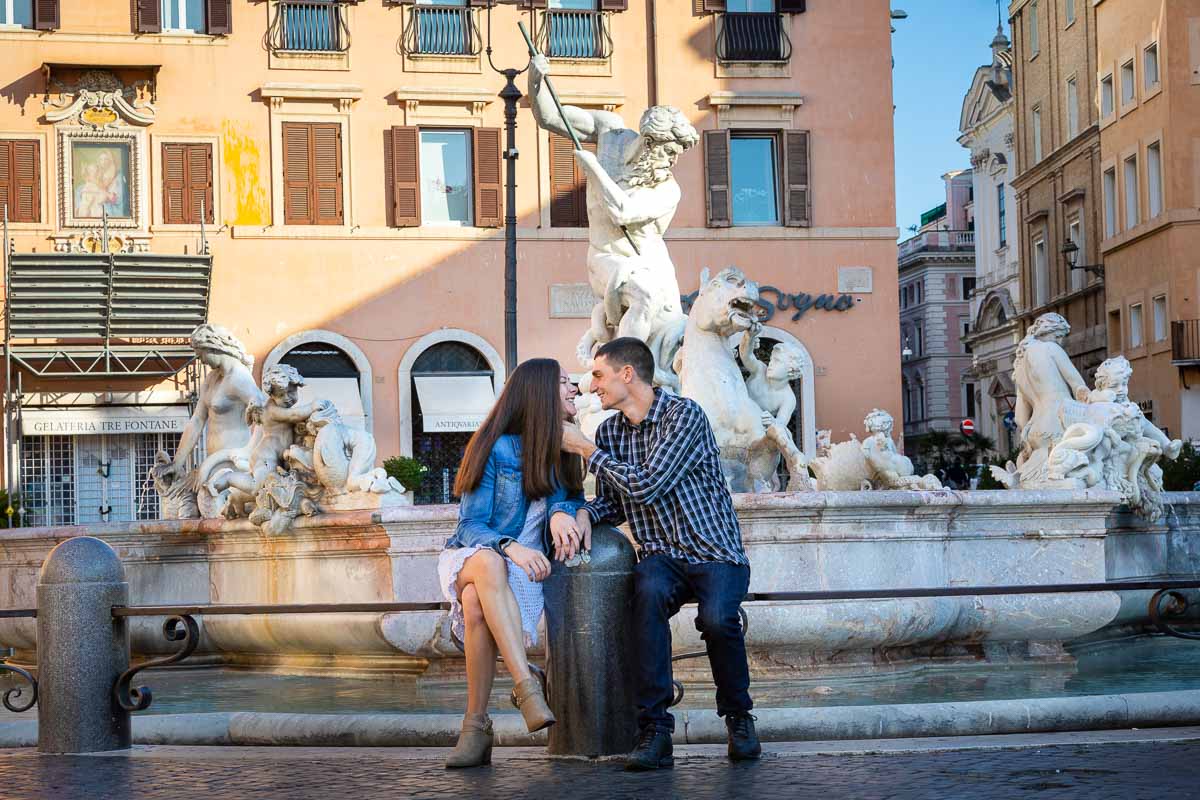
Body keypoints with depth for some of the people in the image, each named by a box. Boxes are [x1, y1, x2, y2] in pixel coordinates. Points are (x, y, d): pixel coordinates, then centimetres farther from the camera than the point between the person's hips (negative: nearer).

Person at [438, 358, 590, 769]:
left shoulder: (563, 451, 10)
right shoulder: (497, 449, -5)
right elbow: (471, 526, -8)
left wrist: (561, 513, -21)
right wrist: (510, 547, -28)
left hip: (521, 566, 3)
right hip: (469, 556, -2)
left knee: (477, 606, -36)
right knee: (489, 564, -42)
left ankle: (476, 726, -35)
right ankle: (527, 688, -50)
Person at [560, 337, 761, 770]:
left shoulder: (684, 414, -11)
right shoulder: (609, 431, 12)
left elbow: (646, 486, -19)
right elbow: (610, 501, 22)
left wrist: (587, 450, -8)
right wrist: (585, 514, -2)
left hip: (715, 553, -4)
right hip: (663, 557, 4)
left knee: (716, 618, -33)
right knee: (648, 591, -33)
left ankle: (738, 717, -3)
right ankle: (654, 732, -32)